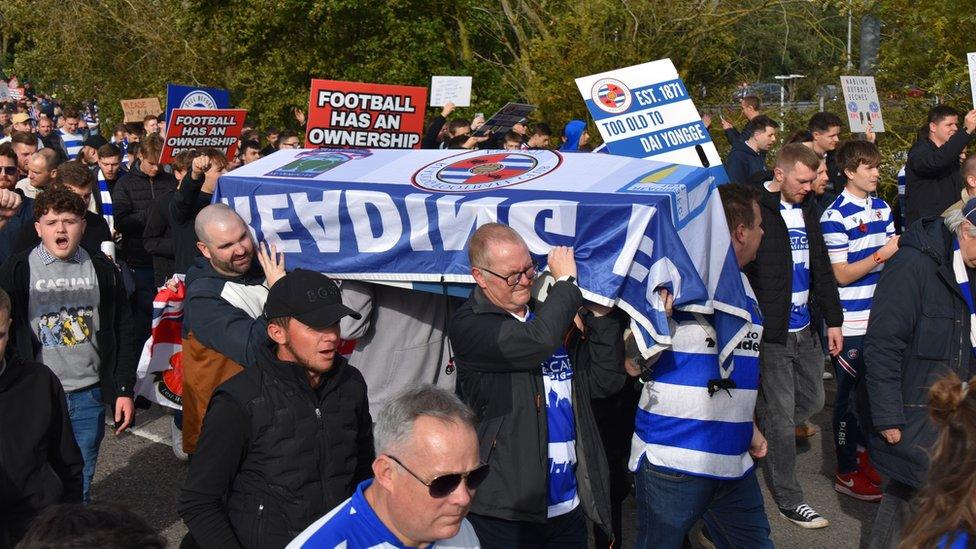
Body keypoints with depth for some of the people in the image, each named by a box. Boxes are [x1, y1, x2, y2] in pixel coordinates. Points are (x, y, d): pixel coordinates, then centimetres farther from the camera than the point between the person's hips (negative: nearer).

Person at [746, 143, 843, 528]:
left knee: (812, 401, 18)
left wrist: (833, 319, 16)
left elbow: (821, 269, 17)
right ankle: (788, 498, 13)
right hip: (770, 333, -8)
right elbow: (737, 271, -17)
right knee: (780, 416, 1)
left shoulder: (807, 210, 10)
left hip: (803, 328, 8)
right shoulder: (755, 209, -14)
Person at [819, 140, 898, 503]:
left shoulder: (882, 208, 10)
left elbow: (892, 254, 17)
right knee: (850, 396, 3)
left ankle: (864, 452, 36)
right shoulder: (836, 217, -14)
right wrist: (882, 255, -21)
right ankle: (847, 473, 15)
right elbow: (841, 275, -15)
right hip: (851, 322, -7)